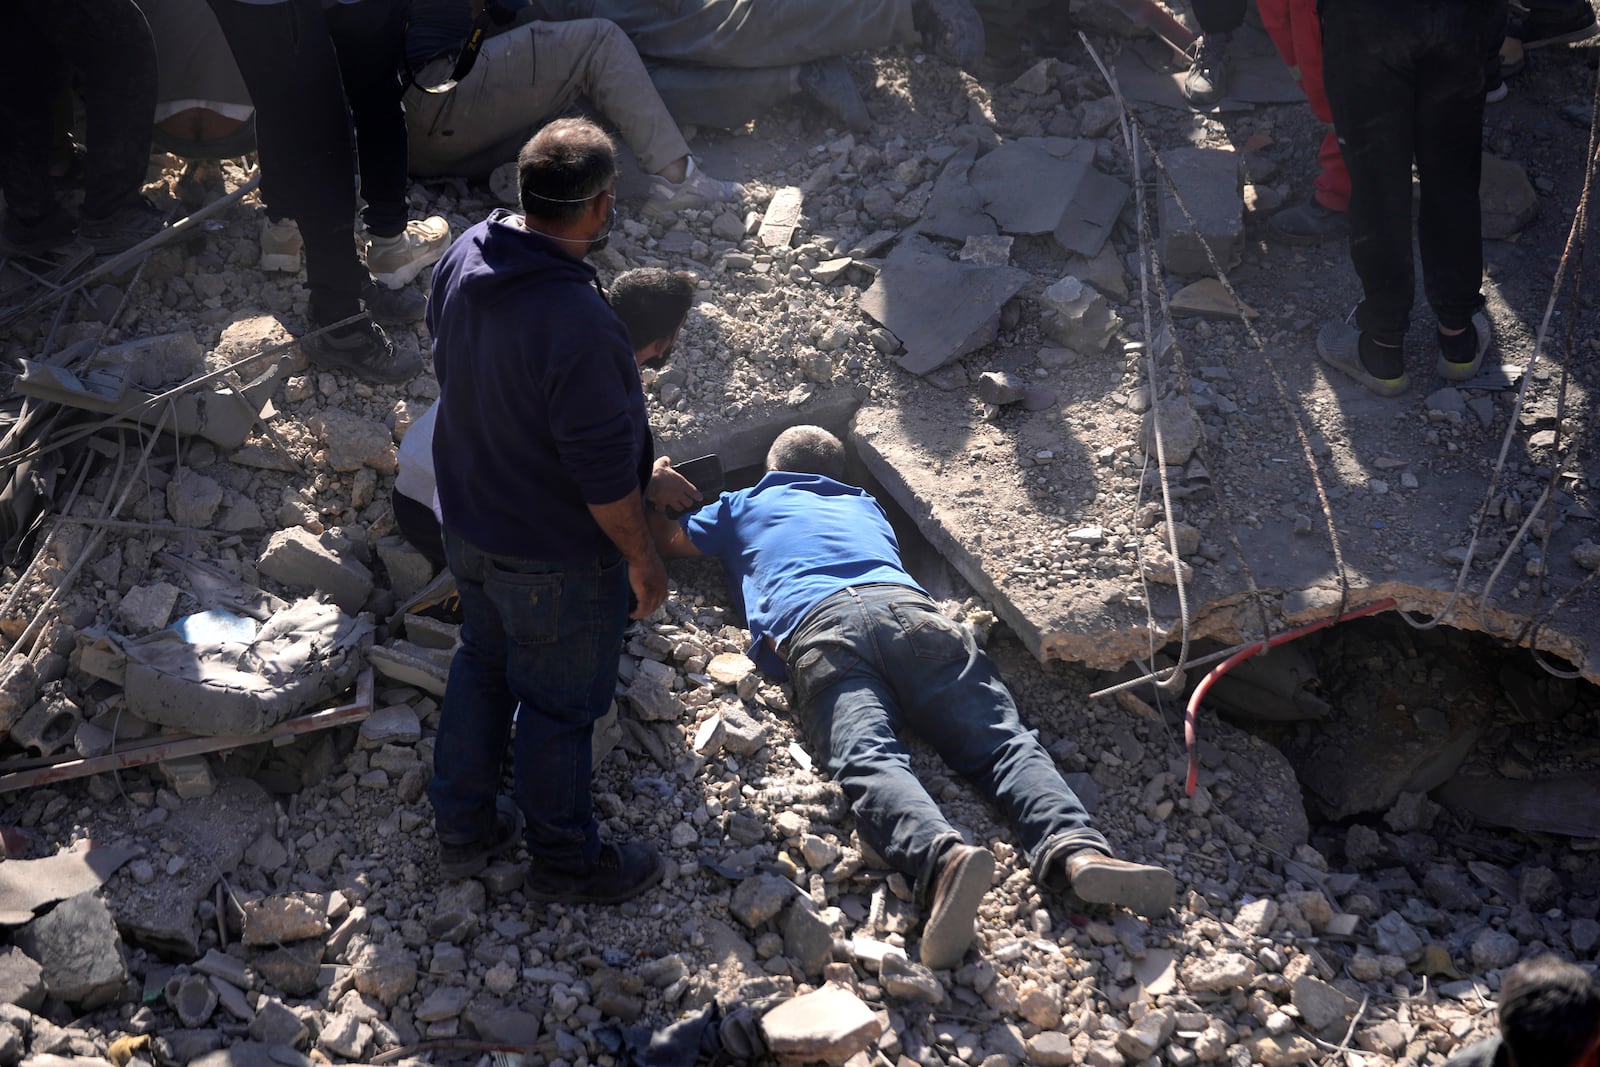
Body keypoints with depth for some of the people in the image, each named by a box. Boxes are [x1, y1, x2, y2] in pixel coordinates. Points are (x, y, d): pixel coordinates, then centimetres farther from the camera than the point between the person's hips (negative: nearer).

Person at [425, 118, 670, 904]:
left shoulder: (463, 257, -10)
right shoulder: (578, 324, -35)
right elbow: (603, 471, -27)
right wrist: (642, 559, -12)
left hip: (468, 521, 8)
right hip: (555, 556, -8)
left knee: (482, 664, 26)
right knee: (558, 703, 12)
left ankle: (462, 825, 43)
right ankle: (565, 861, 33)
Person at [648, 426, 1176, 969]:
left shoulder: (744, 506, 36)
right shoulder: (864, 504, 44)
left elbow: (664, 540, 51)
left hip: (818, 628, -3)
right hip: (910, 608, 3)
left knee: (867, 760, -26)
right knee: (1001, 740, -13)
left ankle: (941, 855, -57)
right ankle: (1075, 848, -41)